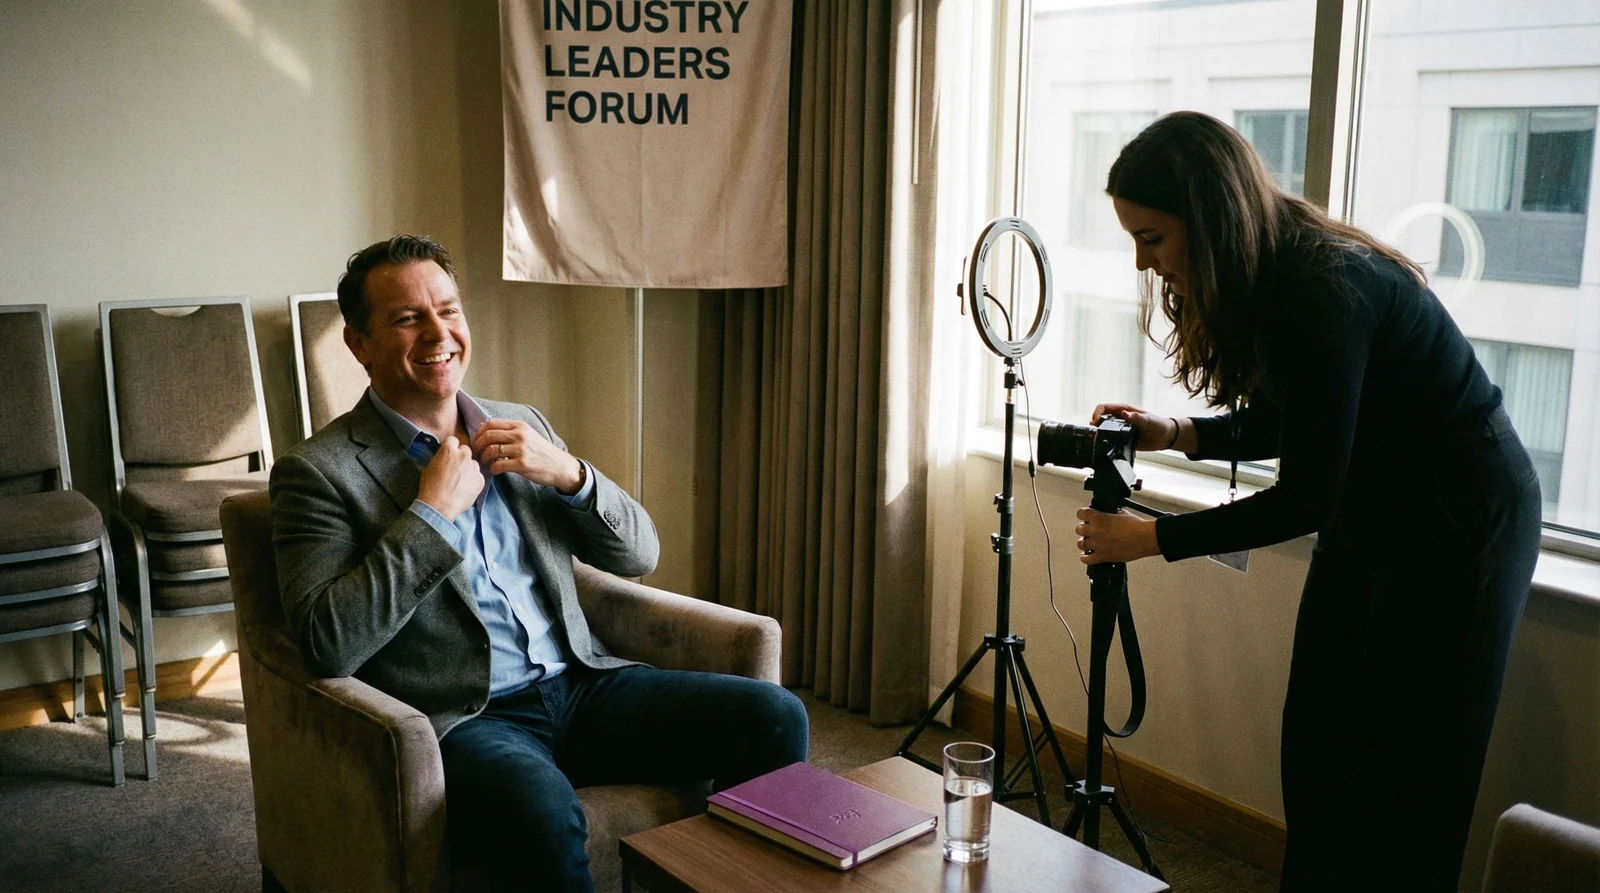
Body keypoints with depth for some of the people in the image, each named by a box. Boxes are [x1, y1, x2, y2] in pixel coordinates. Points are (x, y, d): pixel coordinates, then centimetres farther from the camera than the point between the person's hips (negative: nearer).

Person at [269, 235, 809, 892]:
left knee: (774, 716, -12)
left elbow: (638, 556, 15)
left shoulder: (521, 426, 15)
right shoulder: (317, 472, -1)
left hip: (579, 684, 6)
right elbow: (327, 645, -14)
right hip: (459, 718, -5)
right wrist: (433, 513, -14)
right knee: (542, 810, -38)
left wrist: (568, 473, -4)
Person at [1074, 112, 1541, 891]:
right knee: (1314, 743, 11)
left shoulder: (1324, 292, -30)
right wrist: (1177, 434, -7)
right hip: (1369, 521, 9)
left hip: (1463, 526, -8)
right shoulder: (1268, 277, -4)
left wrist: (1149, 539, -21)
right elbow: (1281, 423, 10)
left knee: (1402, 777, 1)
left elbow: (1304, 501, -26)